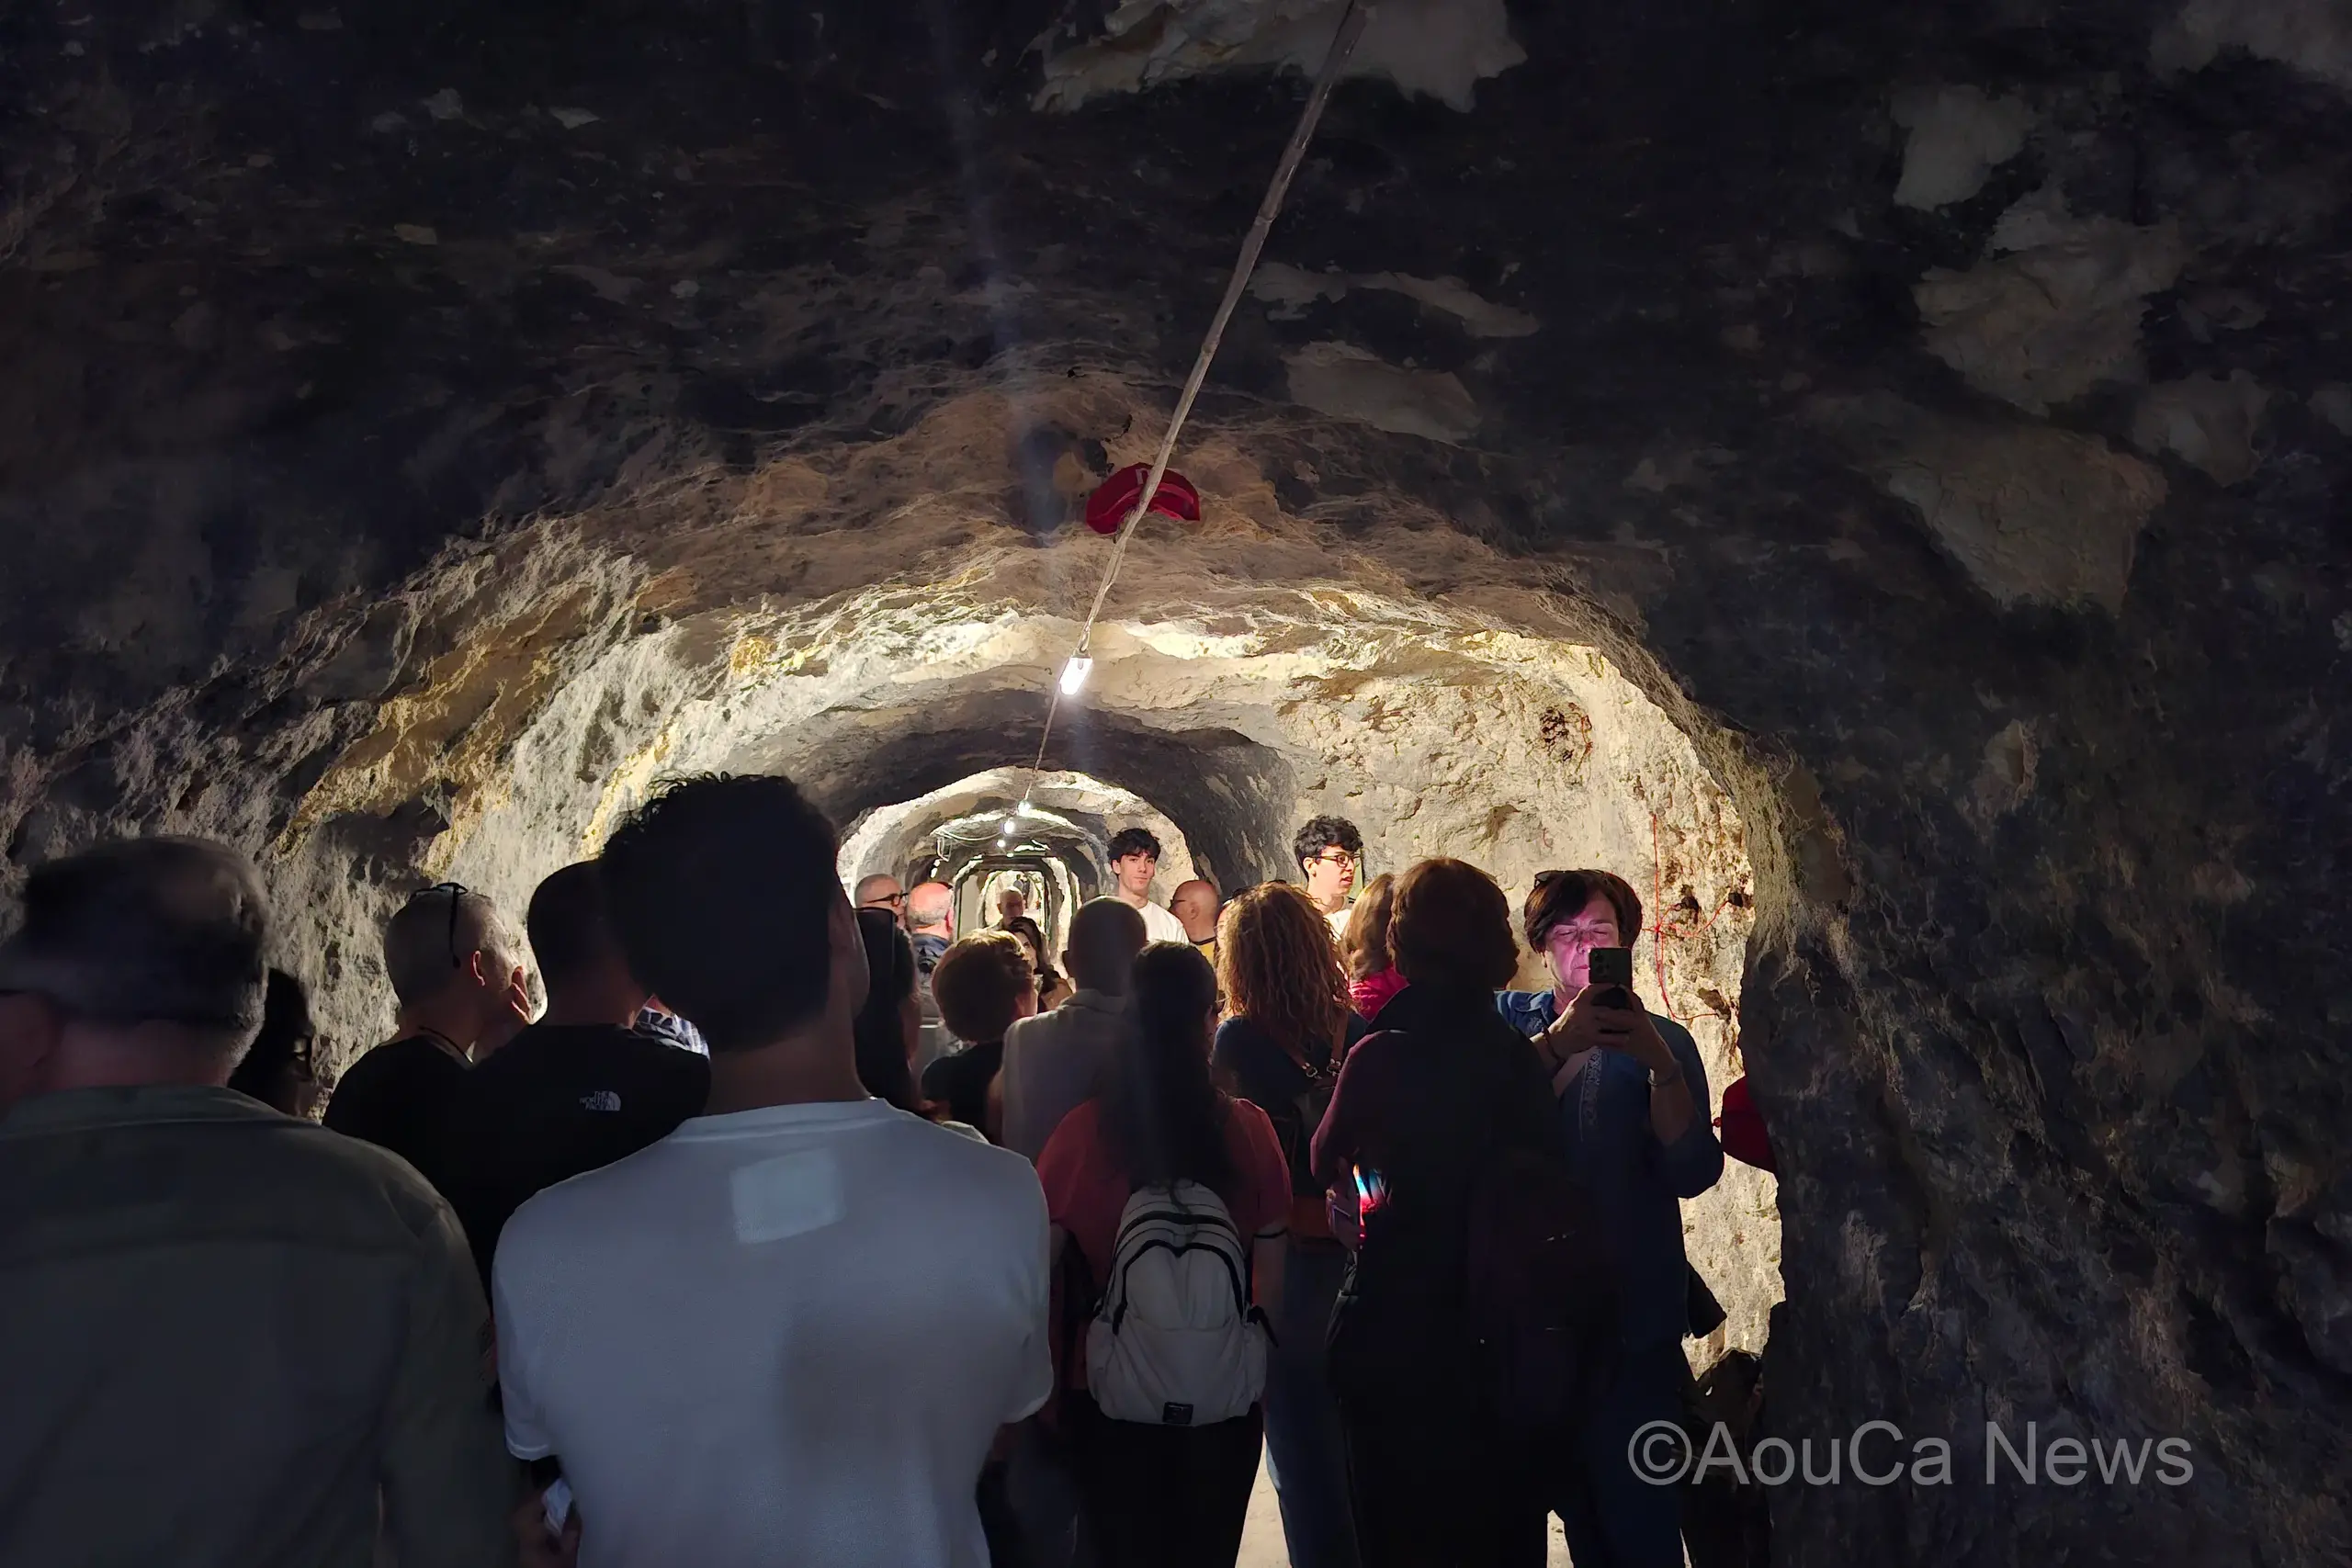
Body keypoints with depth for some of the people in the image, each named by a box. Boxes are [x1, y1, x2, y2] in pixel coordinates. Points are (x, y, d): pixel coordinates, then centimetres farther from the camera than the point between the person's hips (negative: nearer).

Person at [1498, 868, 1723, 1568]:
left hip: (1633, 1315, -1)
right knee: (1573, 1495, 15)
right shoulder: (1509, 1020, 3)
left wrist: (1660, 1061, -25)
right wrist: (1557, 1045, -28)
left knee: (1638, 1509, 0)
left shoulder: (1661, 1041, 2)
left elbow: (1693, 1173, -12)